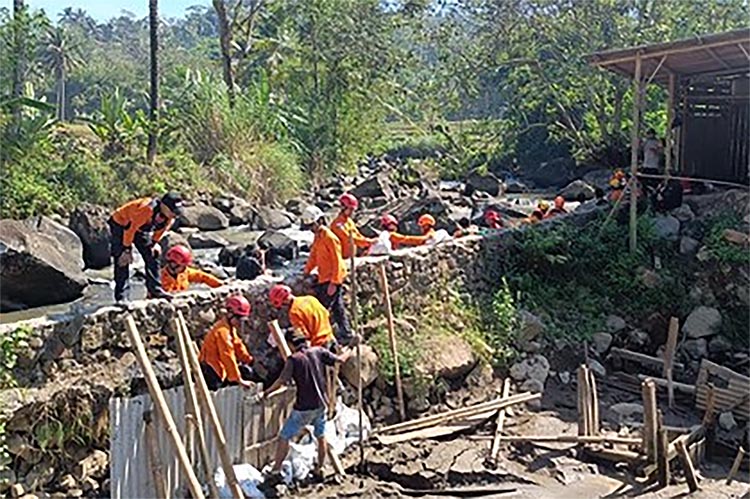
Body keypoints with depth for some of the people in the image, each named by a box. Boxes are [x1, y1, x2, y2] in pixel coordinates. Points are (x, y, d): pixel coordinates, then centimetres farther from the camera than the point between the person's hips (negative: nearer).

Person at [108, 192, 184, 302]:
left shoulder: (170, 216, -19)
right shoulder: (147, 209, -41)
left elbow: (161, 229, 6)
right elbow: (130, 229, -30)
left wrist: (154, 243, 6)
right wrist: (127, 249, -22)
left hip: (141, 229, 7)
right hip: (121, 224, -7)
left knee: (152, 256, -2)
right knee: (123, 260, -12)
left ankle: (155, 290, 3)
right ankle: (120, 297, -8)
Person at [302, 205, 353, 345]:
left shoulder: (329, 237, -18)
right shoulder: (317, 237, 11)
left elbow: (337, 262, -19)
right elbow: (313, 257, 20)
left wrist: (334, 282, -20)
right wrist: (306, 272, 12)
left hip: (331, 280, -9)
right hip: (324, 279, 9)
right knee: (337, 308, 15)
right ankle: (346, 334, 23)